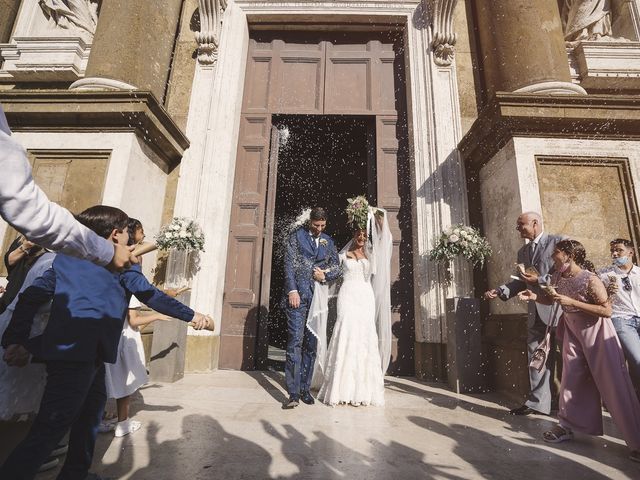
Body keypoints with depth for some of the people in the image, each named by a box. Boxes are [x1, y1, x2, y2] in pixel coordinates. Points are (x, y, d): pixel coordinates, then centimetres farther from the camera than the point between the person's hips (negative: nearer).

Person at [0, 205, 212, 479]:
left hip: (63, 349, 8)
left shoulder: (66, 257, 16)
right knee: (49, 430, -3)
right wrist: (191, 315, 10)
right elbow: (152, 297, 1)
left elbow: (31, 297, 9)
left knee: (93, 405, 23)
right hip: (81, 352, -8)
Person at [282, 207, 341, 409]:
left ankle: (305, 389, 16)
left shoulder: (328, 241, 16)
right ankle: (293, 393, -4)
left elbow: (337, 266, 17)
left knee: (312, 343, 6)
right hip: (298, 294, -4)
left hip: (318, 296, 4)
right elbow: (289, 264, -2)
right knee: (295, 341, -9)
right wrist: (292, 290, -12)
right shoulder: (296, 236, 6)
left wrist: (325, 275, -4)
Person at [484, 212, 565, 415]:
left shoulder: (558, 242, -5)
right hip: (535, 310, 7)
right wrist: (500, 291, 1)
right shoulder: (522, 251, 16)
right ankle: (537, 401, 16)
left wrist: (540, 280, -20)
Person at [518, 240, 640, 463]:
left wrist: (571, 302, -29)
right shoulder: (557, 277, -3)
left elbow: (607, 310, -23)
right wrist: (534, 296, -7)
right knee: (571, 378, 9)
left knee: (614, 385, -1)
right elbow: (549, 298, 13)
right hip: (573, 331, 6)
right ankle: (567, 426, 20)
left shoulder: (590, 279, -22)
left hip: (596, 332, -6)